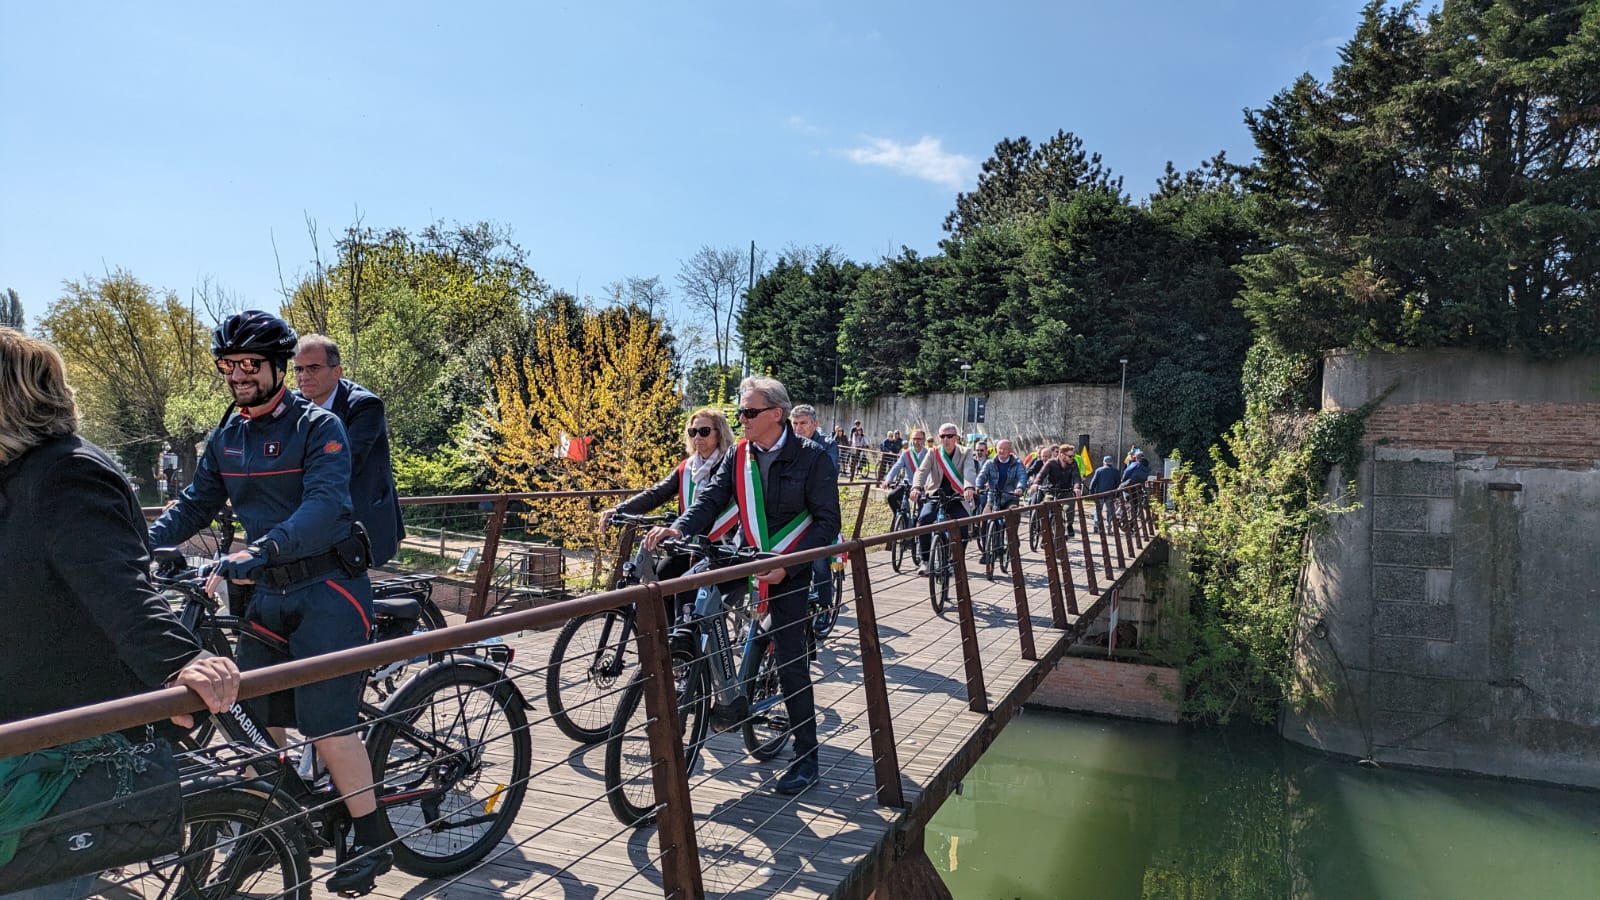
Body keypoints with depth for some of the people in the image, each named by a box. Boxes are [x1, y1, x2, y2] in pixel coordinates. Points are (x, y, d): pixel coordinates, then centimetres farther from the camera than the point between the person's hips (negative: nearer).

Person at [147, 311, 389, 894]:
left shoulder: (318, 426, -11)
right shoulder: (226, 438, 10)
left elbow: (324, 507, -24)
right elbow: (194, 506, 17)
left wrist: (255, 553, -37)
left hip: (327, 589, -7)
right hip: (268, 592, 7)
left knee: (325, 723, -9)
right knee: (256, 715, 12)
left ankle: (371, 842, 5)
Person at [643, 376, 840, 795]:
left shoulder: (812, 458, -10)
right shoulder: (739, 456, 3)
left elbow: (827, 522, -13)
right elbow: (712, 498, -7)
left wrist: (787, 566, -22)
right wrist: (679, 529, -27)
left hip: (789, 568, -5)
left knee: (791, 663, -2)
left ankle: (807, 759, 14)